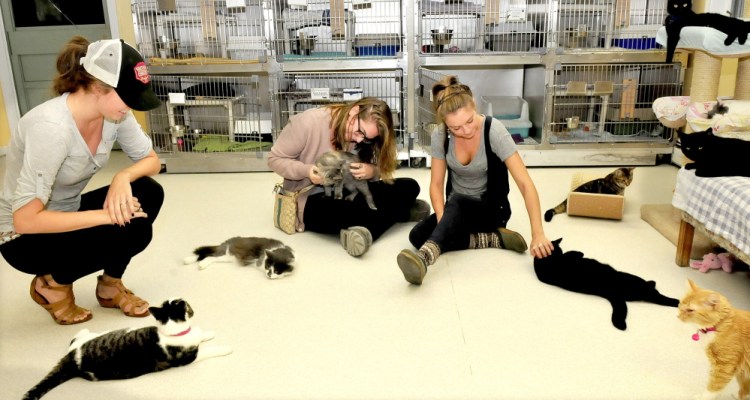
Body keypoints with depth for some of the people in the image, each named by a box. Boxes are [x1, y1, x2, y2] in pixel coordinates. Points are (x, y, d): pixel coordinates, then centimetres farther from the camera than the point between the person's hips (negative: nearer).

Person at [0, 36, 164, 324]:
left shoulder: (113, 111, -13)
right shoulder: (51, 127, -34)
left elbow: (150, 160, -2)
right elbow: (25, 219, -34)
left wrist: (123, 177, -25)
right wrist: (107, 215, -33)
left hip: (67, 213, 7)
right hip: (24, 238, -7)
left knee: (148, 192, -15)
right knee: (126, 232, -27)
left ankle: (110, 286, 4)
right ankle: (51, 285, 1)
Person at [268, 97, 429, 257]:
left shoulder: (362, 139, -3)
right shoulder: (308, 122, -17)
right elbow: (275, 159, -10)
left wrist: (372, 172, -21)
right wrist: (307, 171, -27)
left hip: (348, 195, 6)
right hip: (310, 201, -5)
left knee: (410, 187, -7)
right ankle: (401, 211, -15)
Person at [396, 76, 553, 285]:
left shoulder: (494, 131, -23)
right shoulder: (440, 136, -12)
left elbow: (525, 184, -26)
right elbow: (436, 185, -8)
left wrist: (538, 234, -35)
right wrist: (444, 223, -28)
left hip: (490, 208, -4)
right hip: (457, 209, 4)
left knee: (456, 203, -37)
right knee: (417, 235, -23)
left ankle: (425, 256, -60)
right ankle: (492, 239, -22)